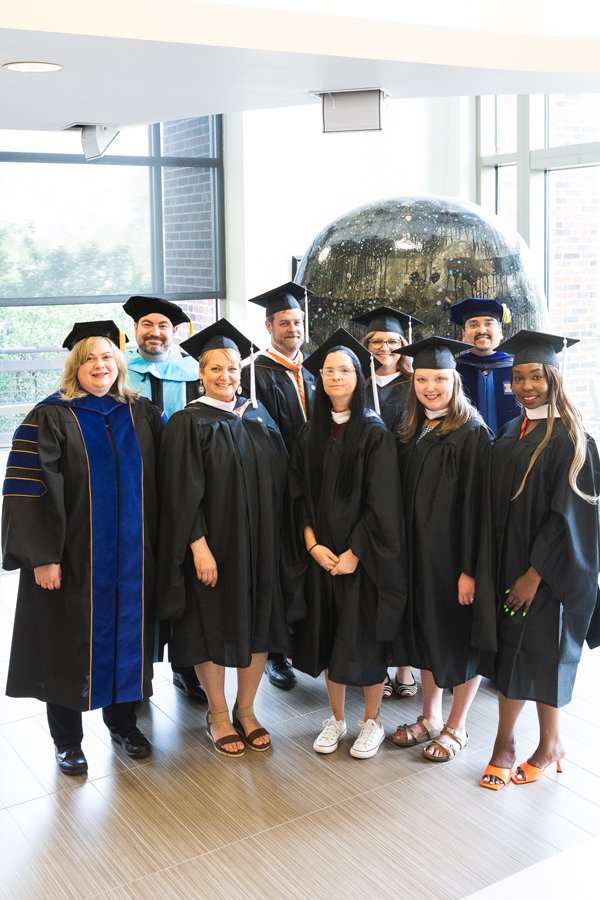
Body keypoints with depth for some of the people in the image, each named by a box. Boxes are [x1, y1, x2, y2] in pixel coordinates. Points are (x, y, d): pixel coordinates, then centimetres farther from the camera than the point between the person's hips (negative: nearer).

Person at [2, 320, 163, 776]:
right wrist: (42, 555, -18)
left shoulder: (141, 413, 5)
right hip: (73, 557, -3)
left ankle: (123, 722, 34)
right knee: (70, 644, 7)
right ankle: (67, 741, 25)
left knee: (126, 636, 13)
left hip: (132, 557, 4)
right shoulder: (50, 418, -7)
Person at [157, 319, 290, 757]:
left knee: (258, 623, 10)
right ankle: (218, 715, 22)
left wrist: (275, 539, 5)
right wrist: (199, 546, -19)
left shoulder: (257, 416, 8)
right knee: (213, 627, 5)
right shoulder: (188, 423, -7)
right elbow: (182, 492, -12)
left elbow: (279, 478, 11)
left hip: (259, 543, 5)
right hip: (213, 545, -5)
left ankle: (246, 709, 26)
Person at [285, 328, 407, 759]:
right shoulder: (311, 434, 7)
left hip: (363, 556, -4)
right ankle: (337, 718, 25)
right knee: (328, 637, 10)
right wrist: (313, 544, -8)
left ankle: (372, 720, 21)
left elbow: (381, 502, -11)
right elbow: (299, 494, 5)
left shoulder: (374, 432, -7)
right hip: (321, 554, 4)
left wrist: (354, 553, -15)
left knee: (366, 638, 3)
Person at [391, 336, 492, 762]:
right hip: (417, 551, 7)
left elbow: (477, 504, -16)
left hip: (456, 551, -6)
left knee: (460, 636, 7)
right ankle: (430, 718, 31)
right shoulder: (410, 434, 6)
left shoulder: (472, 434, -14)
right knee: (425, 630, 15)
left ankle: (456, 727, 23)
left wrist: (471, 568, -19)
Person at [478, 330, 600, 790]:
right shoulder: (510, 434, 8)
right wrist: (494, 566, 6)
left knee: (541, 653, 4)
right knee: (510, 649, 9)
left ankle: (550, 743, 24)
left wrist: (535, 574, -18)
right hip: (507, 563, 6)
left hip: (549, 570, -6)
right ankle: (505, 743, 18)